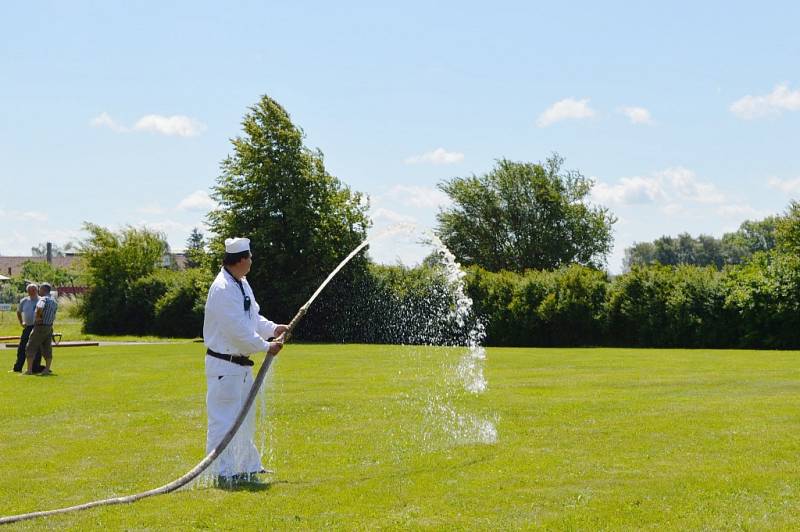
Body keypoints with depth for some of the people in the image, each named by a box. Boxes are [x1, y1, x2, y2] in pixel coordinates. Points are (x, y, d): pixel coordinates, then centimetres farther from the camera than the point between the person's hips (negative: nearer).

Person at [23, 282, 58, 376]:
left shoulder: (43, 299, -16)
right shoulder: (53, 301, 12)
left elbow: (40, 308, -37)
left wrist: (38, 317, -21)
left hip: (40, 327, -8)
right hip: (49, 327, 8)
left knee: (30, 348, -1)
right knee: (47, 349, 6)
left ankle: (29, 370, -5)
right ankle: (47, 369, 2)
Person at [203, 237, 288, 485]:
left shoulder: (242, 284, 10)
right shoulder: (223, 289, -22)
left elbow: (253, 316, 21)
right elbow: (239, 331, -23)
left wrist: (273, 328, 5)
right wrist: (266, 347, -13)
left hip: (242, 364, 11)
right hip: (224, 365, -11)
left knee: (245, 419, 20)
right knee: (223, 420, -6)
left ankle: (247, 468, 32)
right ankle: (224, 473, -1)